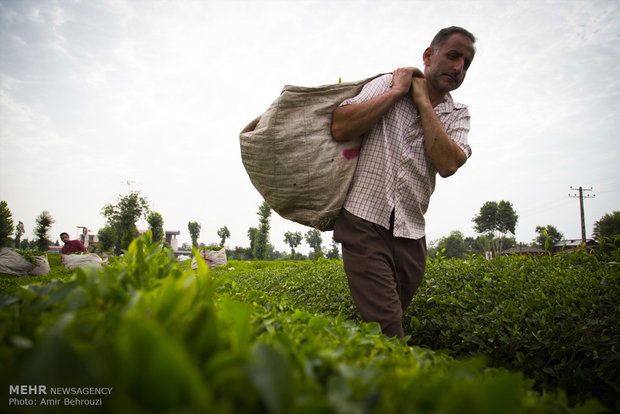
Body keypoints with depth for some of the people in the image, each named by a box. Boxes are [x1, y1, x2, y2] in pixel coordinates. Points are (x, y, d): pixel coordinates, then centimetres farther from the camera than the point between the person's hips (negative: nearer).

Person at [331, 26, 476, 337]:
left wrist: (422, 101, -5)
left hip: (410, 232, 4)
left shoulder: (457, 115, 12)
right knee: (386, 327, -13)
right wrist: (398, 91, -8)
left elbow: (448, 165, -9)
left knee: (391, 319, 10)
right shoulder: (387, 85, 4)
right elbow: (340, 128, -13)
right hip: (365, 219, -4)